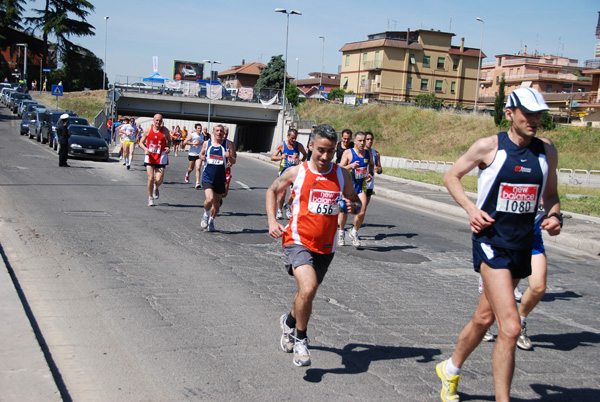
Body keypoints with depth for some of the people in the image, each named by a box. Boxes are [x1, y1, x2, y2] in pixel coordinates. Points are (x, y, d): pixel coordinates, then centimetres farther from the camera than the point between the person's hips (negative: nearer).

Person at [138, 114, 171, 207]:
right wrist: (145, 149, -14)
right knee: (151, 177, -6)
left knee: (159, 179, -8)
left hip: (161, 157, 0)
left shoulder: (165, 131, -2)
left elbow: (169, 141, 13)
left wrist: (168, 147, -9)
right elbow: (141, 143, 7)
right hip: (149, 156, 0)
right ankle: (150, 198, 13)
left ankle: (156, 188, 29)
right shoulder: (148, 131, -1)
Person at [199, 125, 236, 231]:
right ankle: (206, 215, 11)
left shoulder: (227, 145, -1)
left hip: (220, 179, 1)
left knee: (216, 203, 12)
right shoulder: (206, 143, 2)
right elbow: (201, 154, 21)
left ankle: (211, 221, 36)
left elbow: (233, 162, -3)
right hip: (207, 177, -1)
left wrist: (229, 156, -25)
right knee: (209, 199, -19)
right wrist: (202, 157, -3)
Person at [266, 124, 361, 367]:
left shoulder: (342, 175, 2)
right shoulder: (296, 172, -5)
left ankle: (289, 322, 51)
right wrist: (272, 221, -1)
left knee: (307, 292, 17)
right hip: (298, 241, -4)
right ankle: (300, 339, -1)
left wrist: (353, 206, -9)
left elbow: (355, 200, 16)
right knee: (308, 288, -25)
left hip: (325, 248, 4)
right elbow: (272, 191, 12)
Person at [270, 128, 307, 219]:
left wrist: (302, 161, 2)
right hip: (284, 171, -2)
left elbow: (305, 154, 22)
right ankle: (279, 210, 16)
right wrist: (280, 157, -24)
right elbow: (272, 157, -4)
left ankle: (287, 205, 18)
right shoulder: (281, 145, -3)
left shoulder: (299, 145, 3)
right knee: (283, 192, -6)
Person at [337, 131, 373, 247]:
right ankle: (341, 232, 26)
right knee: (344, 211, 2)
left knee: (362, 212, -11)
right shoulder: (348, 153, -9)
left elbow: (371, 165, 24)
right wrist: (351, 166, -29)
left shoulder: (368, 153, 4)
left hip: (361, 185, 3)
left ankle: (354, 232, 13)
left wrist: (370, 173, 3)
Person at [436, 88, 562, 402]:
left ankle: (451, 370, 40)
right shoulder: (489, 147, -7)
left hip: (523, 244, 5)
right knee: (510, 327, -17)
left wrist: (554, 215, -3)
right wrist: (471, 209, -11)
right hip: (491, 241, -5)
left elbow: (550, 194, 18)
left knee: (485, 317, 18)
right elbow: (451, 177, 4)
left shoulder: (547, 152, 5)